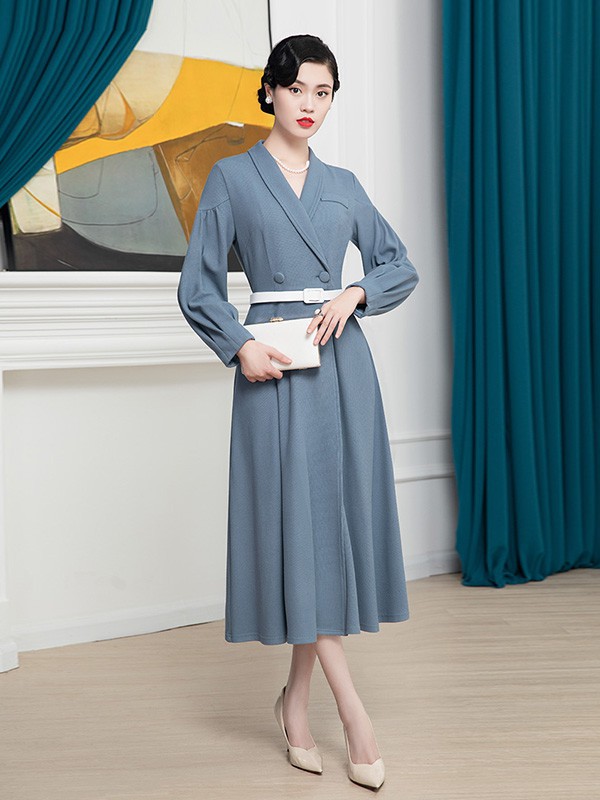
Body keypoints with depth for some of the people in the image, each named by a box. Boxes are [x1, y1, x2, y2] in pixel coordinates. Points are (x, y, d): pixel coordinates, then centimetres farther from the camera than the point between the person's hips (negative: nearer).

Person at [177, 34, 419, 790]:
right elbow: (198, 286, 2)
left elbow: (400, 265, 18)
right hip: (272, 364, -4)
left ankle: (297, 696, 16)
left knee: (339, 519, 3)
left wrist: (357, 292, -2)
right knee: (296, 521, -7)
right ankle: (352, 708, -2)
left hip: (342, 362, 4)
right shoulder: (232, 177, 4)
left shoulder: (343, 184, 14)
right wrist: (239, 346, -13)